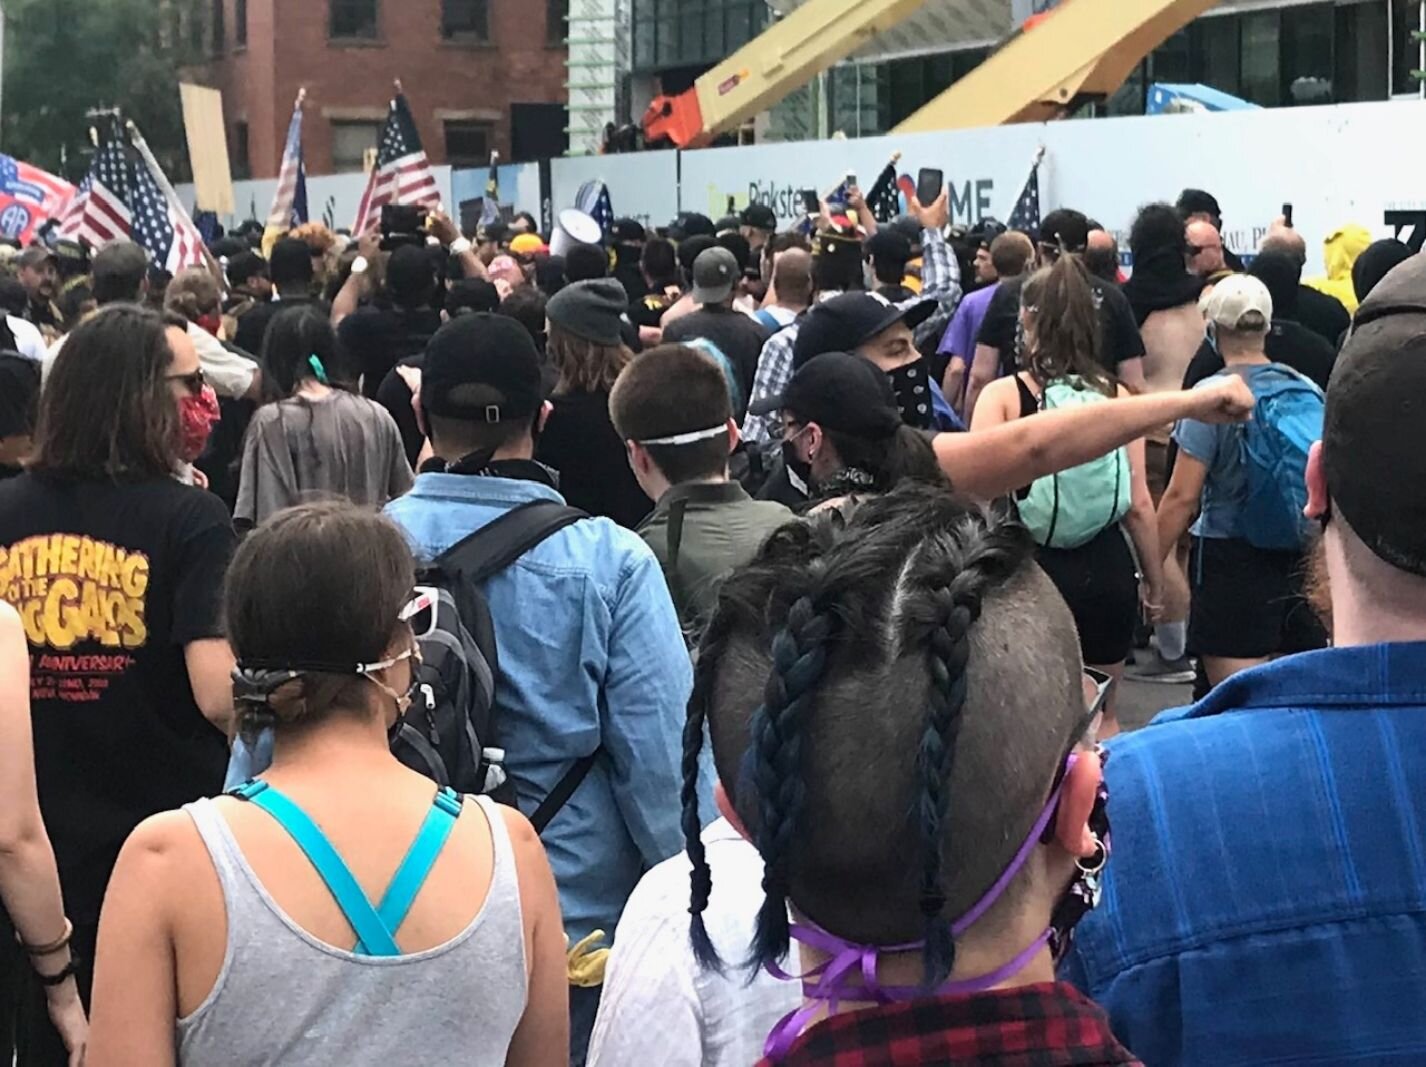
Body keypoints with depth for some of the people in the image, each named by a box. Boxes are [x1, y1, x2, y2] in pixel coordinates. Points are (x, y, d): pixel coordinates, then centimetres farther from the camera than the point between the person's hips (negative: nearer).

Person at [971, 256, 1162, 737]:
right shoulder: (1116, 396, -1)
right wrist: (1155, 580, 14)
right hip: (1105, 570, 2)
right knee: (1102, 717, 18)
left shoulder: (1004, 395, -8)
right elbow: (1140, 504, 0)